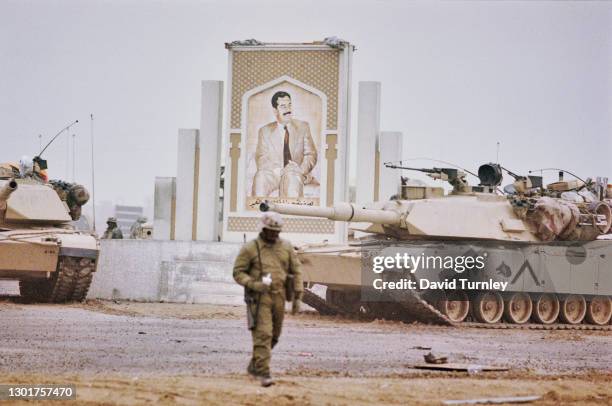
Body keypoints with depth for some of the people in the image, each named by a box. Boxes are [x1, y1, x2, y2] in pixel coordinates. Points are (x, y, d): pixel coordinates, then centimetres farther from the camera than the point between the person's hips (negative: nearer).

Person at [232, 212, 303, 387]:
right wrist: (254, 284, -19)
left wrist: (297, 297, 4)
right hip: (258, 298, -5)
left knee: (273, 336, 12)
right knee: (263, 335, -14)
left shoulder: (286, 247, 8)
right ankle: (263, 373, -14)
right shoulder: (250, 248, -3)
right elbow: (238, 272, -2)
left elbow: (296, 272, 11)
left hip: (278, 298, 5)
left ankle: (254, 365, 31)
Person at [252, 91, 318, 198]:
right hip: (272, 173, 1)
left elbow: (311, 155, 12)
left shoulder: (302, 127, 17)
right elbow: (261, 158, 8)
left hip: (296, 173, -1)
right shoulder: (265, 131, 17)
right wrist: (278, 171, -15)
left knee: (292, 177, -38)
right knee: (260, 176, -35)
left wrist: (301, 170, -12)